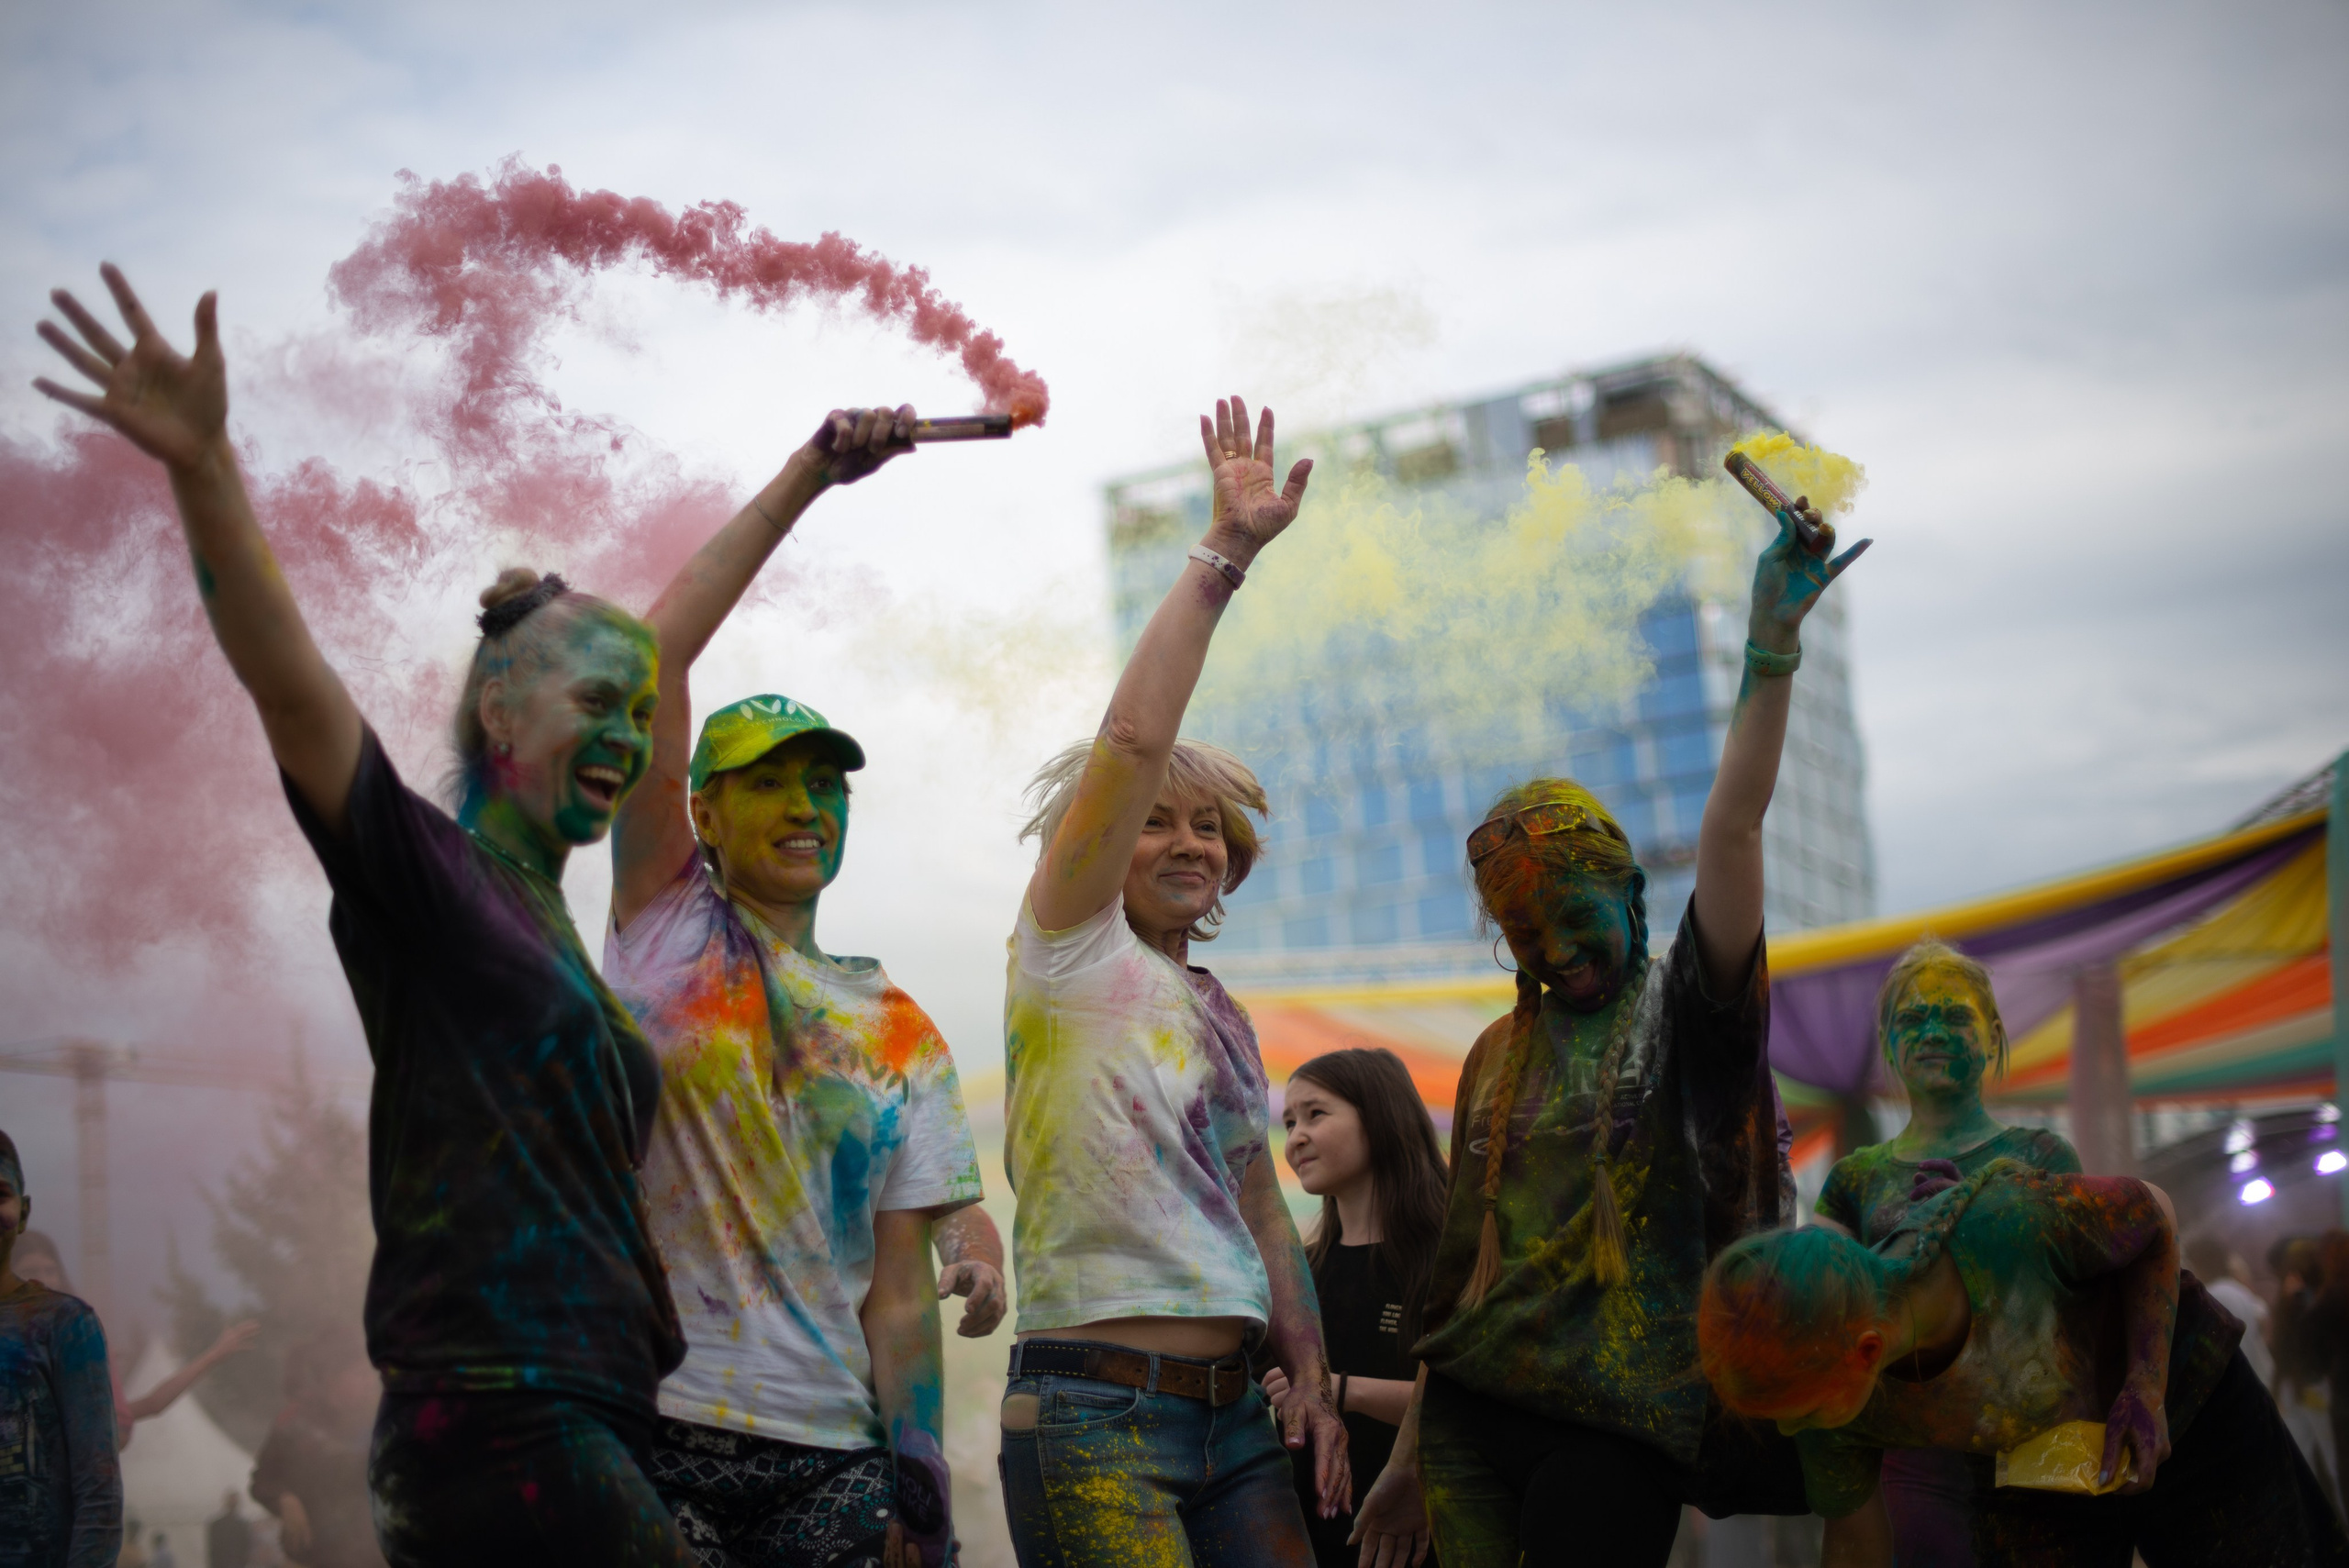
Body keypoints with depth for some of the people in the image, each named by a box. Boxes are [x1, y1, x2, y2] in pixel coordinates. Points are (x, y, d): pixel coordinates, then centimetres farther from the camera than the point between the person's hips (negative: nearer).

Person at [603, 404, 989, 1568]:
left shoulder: (901, 1034, 11)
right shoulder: (665, 920, 6)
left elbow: (900, 1287, 7)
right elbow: (653, 658, -3)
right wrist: (804, 478, -6)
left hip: (833, 1451, 2)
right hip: (649, 1429, -2)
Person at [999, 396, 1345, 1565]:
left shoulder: (1223, 1018, 19)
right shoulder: (1073, 951, 0)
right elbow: (1135, 736, -11)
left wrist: (1310, 1374, 8)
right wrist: (1223, 554, -10)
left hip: (1234, 1414, 7)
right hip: (1096, 1412, -7)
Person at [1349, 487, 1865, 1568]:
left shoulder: (1683, 1010, 3)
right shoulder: (1500, 1061, 15)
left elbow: (1731, 828, -11)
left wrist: (1770, 646, -20)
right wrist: (1410, 1451, 16)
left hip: (1619, 1419, -4)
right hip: (1479, 1402, 4)